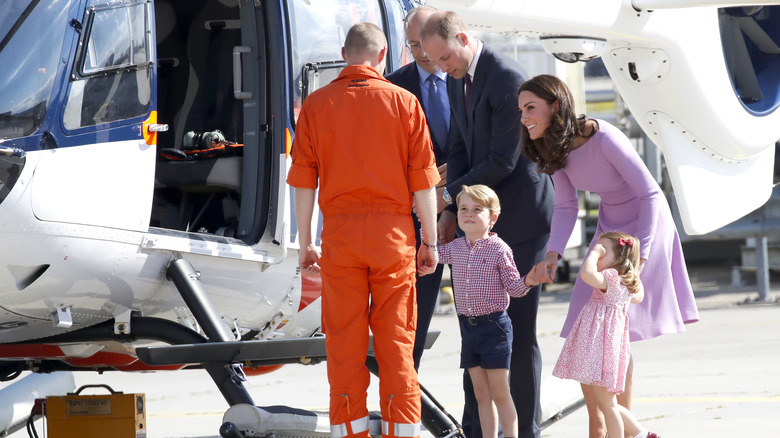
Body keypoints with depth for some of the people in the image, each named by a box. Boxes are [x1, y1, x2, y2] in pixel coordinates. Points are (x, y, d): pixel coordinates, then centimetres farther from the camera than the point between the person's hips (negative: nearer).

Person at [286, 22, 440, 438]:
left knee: (344, 341, 5)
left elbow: (303, 180, 1)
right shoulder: (403, 102, 0)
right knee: (396, 340, 5)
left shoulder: (317, 104, 2)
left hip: (339, 232, 0)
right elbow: (423, 180, -1)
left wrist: (305, 243, 8)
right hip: (393, 232, 0)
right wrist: (429, 242, 6)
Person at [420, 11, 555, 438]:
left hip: (521, 218, -8)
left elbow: (502, 162, -21)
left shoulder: (508, 79, -20)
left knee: (518, 328, -5)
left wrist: (448, 194, -13)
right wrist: (451, 212, 2)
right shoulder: (457, 81, 9)